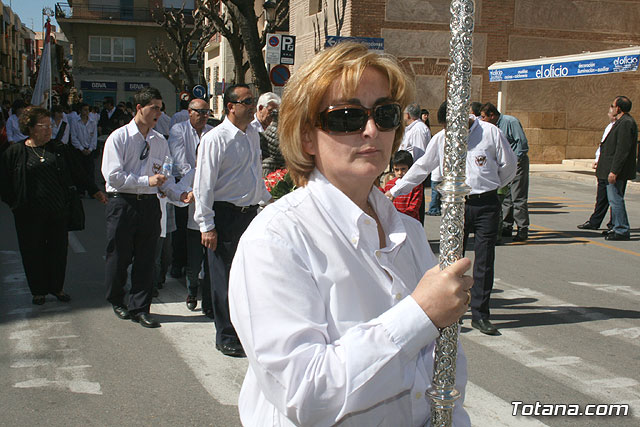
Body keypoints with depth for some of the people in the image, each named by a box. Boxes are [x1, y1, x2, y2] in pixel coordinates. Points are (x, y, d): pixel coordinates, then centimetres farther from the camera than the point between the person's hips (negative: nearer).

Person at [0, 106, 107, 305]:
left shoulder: (59, 149, 7)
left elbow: (75, 173, 14)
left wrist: (94, 190, 13)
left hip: (58, 210, 2)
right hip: (30, 214, -2)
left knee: (58, 249, 8)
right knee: (33, 251, 6)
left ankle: (57, 287, 24)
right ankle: (38, 290, 21)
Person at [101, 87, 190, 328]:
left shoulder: (160, 141, 10)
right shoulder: (119, 138, -5)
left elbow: (165, 178, 10)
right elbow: (113, 175, -14)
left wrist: (179, 195, -8)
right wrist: (147, 181, -17)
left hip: (149, 203, 4)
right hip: (123, 203, -4)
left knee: (145, 258, 6)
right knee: (119, 256, 8)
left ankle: (139, 308, 17)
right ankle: (117, 301, 30)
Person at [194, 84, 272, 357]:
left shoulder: (252, 134, 11)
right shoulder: (215, 139, -12)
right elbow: (204, 184, -14)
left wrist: (267, 200, 28)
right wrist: (206, 226, -16)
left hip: (250, 212, 7)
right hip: (225, 215, -7)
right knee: (225, 277, 1)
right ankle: (226, 338, 14)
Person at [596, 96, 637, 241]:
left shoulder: (626, 123, -17)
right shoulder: (622, 122, 16)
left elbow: (622, 150, -22)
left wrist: (614, 171, -23)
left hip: (617, 170, -11)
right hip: (615, 169, 11)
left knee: (615, 200, -8)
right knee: (615, 200, 16)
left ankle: (622, 231, -3)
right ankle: (618, 228, 24)